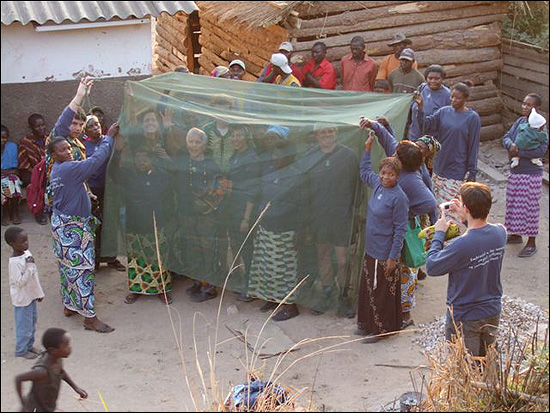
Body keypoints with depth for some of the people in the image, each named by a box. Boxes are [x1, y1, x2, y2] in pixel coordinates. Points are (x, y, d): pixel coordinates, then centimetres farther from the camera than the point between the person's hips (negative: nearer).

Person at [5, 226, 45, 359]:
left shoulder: (27, 253, -1)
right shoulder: (14, 262, -26)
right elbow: (20, 281, -27)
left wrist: (39, 292, 14)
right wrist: (29, 266, -30)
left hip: (31, 295, 8)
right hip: (22, 298, -8)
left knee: (32, 321, 20)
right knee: (24, 324, 5)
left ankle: (29, 345, 36)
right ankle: (21, 350, 21)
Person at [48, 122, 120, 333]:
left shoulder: (56, 171, 9)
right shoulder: (69, 169, -22)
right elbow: (96, 160, -23)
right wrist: (109, 138, -14)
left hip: (62, 223, 10)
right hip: (73, 227, -10)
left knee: (68, 266, 20)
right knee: (81, 268, -7)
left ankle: (69, 305, 32)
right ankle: (90, 317, -4)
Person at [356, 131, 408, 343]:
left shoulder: (399, 197, -21)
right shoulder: (378, 183, 0)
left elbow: (400, 230, -17)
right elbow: (364, 172, 24)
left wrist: (393, 257, -16)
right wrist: (367, 149, 19)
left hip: (384, 254, -8)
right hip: (371, 249, 8)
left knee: (382, 292, 6)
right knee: (367, 288, 19)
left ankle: (381, 329, 22)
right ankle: (367, 323, 36)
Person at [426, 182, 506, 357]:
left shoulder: (460, 245, -32)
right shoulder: (500, 232, -12)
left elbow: (432, 267, -17)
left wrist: (439, 233, -9)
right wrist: (466, 218, 5)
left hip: (464, 318, -6)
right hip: (492, 313, 6)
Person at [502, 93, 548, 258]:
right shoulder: (520, 121, 4)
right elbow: (506, 137, 2)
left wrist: (518, 153, -22)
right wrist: (511, 145, -20)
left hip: (531, 174, -7)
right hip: (515, 171, 7)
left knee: (530, 207, 2)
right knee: (514, 204, 18)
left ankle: (531, 243, 13)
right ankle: (516, 235, 37)